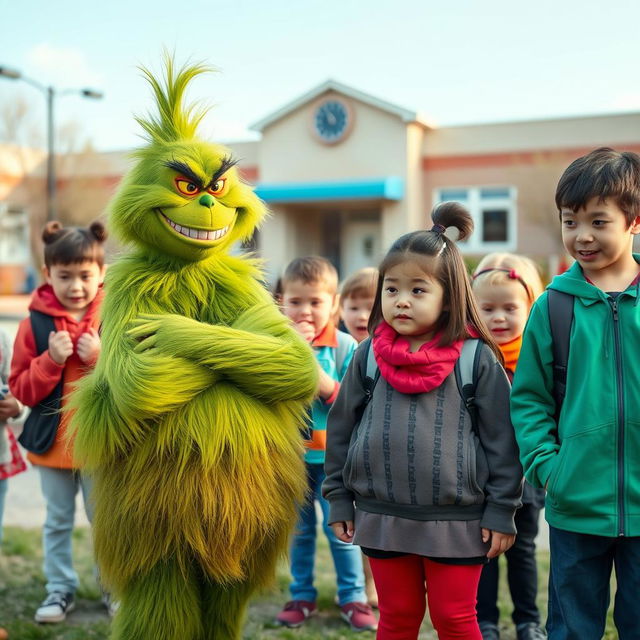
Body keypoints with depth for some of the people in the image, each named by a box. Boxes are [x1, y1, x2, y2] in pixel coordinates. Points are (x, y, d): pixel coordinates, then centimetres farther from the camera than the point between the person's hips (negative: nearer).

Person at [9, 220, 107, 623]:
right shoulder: (35, 324, -6)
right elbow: (22, 390, -5)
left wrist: (101, 359, -21)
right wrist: (51, 360, -20)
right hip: (51, 441, 1)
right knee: (58, 522, 15)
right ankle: (61, 589, 28)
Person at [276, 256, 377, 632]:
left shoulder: (346, 346, -7)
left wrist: (323, 381, -23)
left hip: (332, 455, -2)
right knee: (299, 531, 14)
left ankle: (353, 597, 20)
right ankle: (302, 596, 27)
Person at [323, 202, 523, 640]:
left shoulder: (478, 358, -8)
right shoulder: (368, 356, 0)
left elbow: (502, 439, -5)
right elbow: (341, 429, 8)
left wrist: (501, 512, -4)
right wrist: (339, 501, 9)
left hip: (457, 520, -3)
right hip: (382, 517, 3)